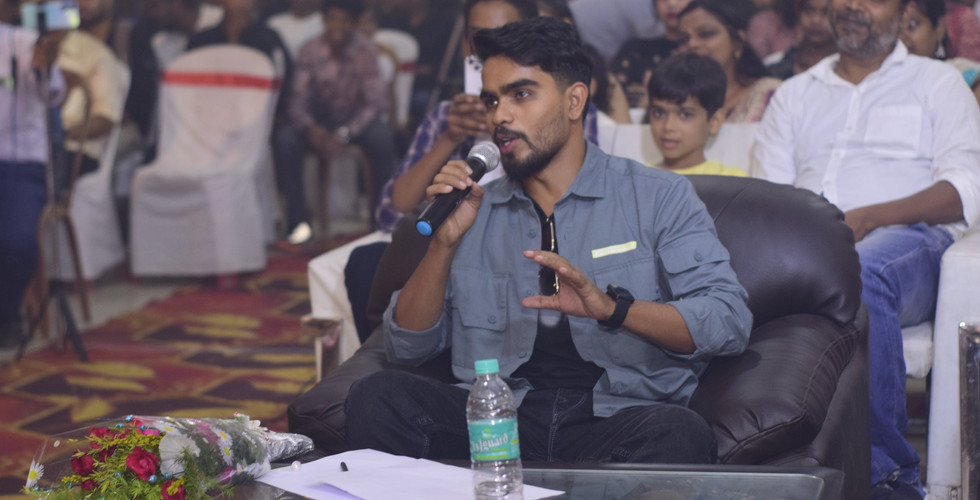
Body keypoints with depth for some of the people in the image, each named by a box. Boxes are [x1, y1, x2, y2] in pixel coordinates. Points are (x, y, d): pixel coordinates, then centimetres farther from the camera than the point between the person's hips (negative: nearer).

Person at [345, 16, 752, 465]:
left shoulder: (658, 198, 10)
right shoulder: (472, 209, 18)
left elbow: (729, 320, -3)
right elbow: (407, 347, 14)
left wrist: (611, 307, -17)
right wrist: (444, 242, -1)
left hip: (613, 419, -2)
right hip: (496, 419, 2)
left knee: (679, 435, -36)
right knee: (375, 395, -25)